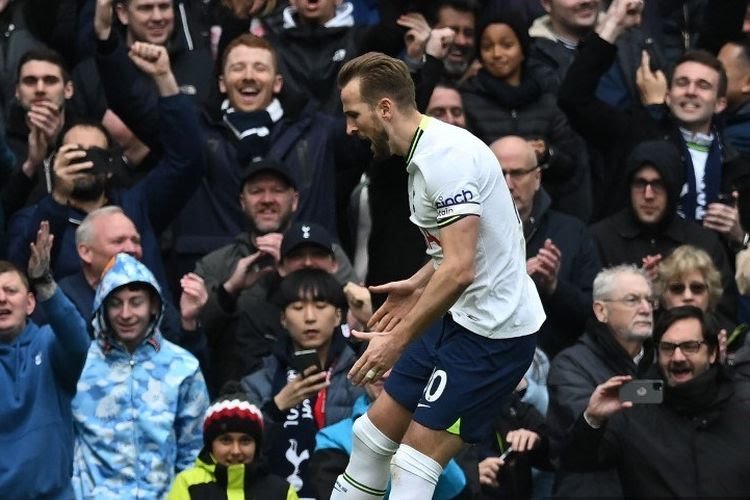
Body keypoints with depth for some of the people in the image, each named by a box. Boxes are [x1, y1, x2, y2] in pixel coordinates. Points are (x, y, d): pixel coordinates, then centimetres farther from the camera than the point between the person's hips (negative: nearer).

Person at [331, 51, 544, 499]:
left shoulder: (445, 156, -22)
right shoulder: (427, 151, 9)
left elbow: (460, 269, -28)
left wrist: (399, 339, -24)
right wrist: (418, 286, 18)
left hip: (492, 331, -10)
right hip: (462, 317, 10)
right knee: (373, 434, 14)